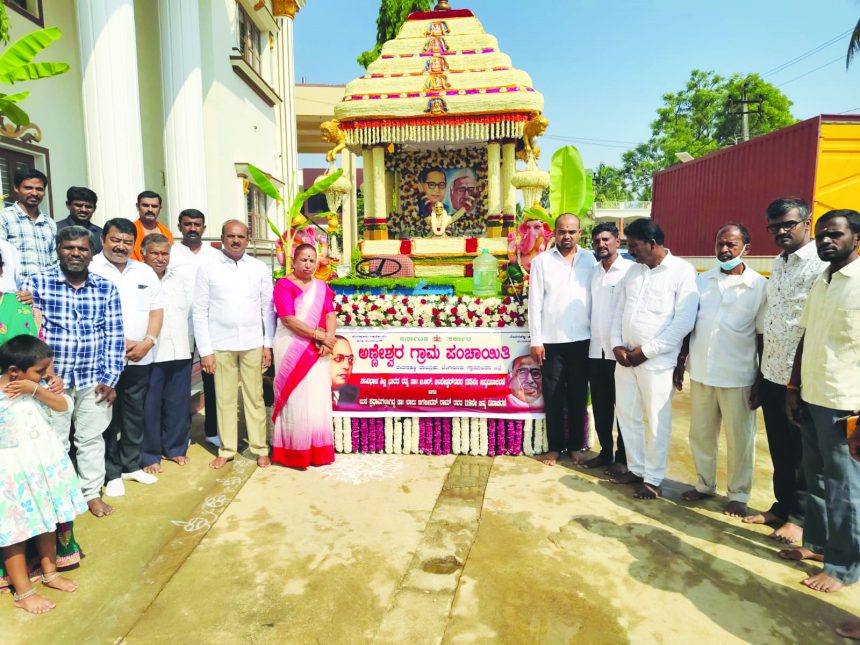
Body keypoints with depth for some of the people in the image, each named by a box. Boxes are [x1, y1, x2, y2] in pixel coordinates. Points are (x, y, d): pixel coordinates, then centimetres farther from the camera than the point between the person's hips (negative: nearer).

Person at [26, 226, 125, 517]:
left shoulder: (106, 288, 1)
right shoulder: (36, 284, -3)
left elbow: (114, 336, 1)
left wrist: (110, 379, -3)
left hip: (94, 380, 1)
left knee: (92, 439, 13)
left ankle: (92, 492, 28)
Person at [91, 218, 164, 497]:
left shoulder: (145, 272, 10)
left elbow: (157, 309, 9)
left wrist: (147, 342, -6)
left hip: (140, 359, 4)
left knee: (135, 414, 13)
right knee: (108, 417, 5)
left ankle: (131, 465, 27)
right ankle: (111, 473, 17)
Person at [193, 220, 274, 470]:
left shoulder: (259, 268, 3)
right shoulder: (208, 268, -1)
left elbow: (268, 308, 5)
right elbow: (199, 311, -1)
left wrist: (268, 344, 1)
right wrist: (205, 351, -4)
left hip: (253, 344, 1)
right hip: (220, 344, -1)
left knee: (255, 397, 7)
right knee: (224, 398, 7)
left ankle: (260, 449, 17)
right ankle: (226, 449, 21)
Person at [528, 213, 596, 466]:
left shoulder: (589, 260, 4)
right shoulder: (541, 261, -1)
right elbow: (535, 302, -3)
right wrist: (536, 340, -6)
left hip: (582, 340, 2)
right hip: (552, 340, -1)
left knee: (578, 396, 10)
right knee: (553, 397, 7)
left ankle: (574, 445, 24)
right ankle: (555, 446, 21)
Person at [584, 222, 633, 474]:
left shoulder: (631, 270, -7)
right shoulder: (592, 272, 10)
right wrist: (588, 339, 8)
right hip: (595, 351, 5)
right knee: (600, 406, 13)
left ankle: (622, 458, 19)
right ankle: (605, 453, 27)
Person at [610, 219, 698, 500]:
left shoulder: (682, 271, -8)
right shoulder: (633, 270, 11)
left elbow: (683, 322, -14)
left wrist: (645, 351, -15)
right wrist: (617, 345, -2)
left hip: (656, 361, -6)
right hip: (625, 357, 6)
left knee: (656, 421, 4)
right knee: (627, 415, 13)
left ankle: (652, 479, 18)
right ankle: (635, 468, 29)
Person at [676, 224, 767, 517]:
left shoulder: (760, 286, -4)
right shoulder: (701, 280, 7)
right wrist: (680, 361, 7)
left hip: (737, 377, -3)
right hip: (700, 373, 4)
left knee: (739, 440, 8)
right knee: (700, 435, 14)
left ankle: (738, 495, 24)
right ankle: (704, 484, 31)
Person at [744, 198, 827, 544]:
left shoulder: (822, 266, -13)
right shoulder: (777, 265, 11)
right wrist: (759, 373, 12)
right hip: (772, 374, 7)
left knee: (802, 453, 9)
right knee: (779, 449, 17)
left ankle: (799, 516, 25)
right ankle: (781, 505, 33)